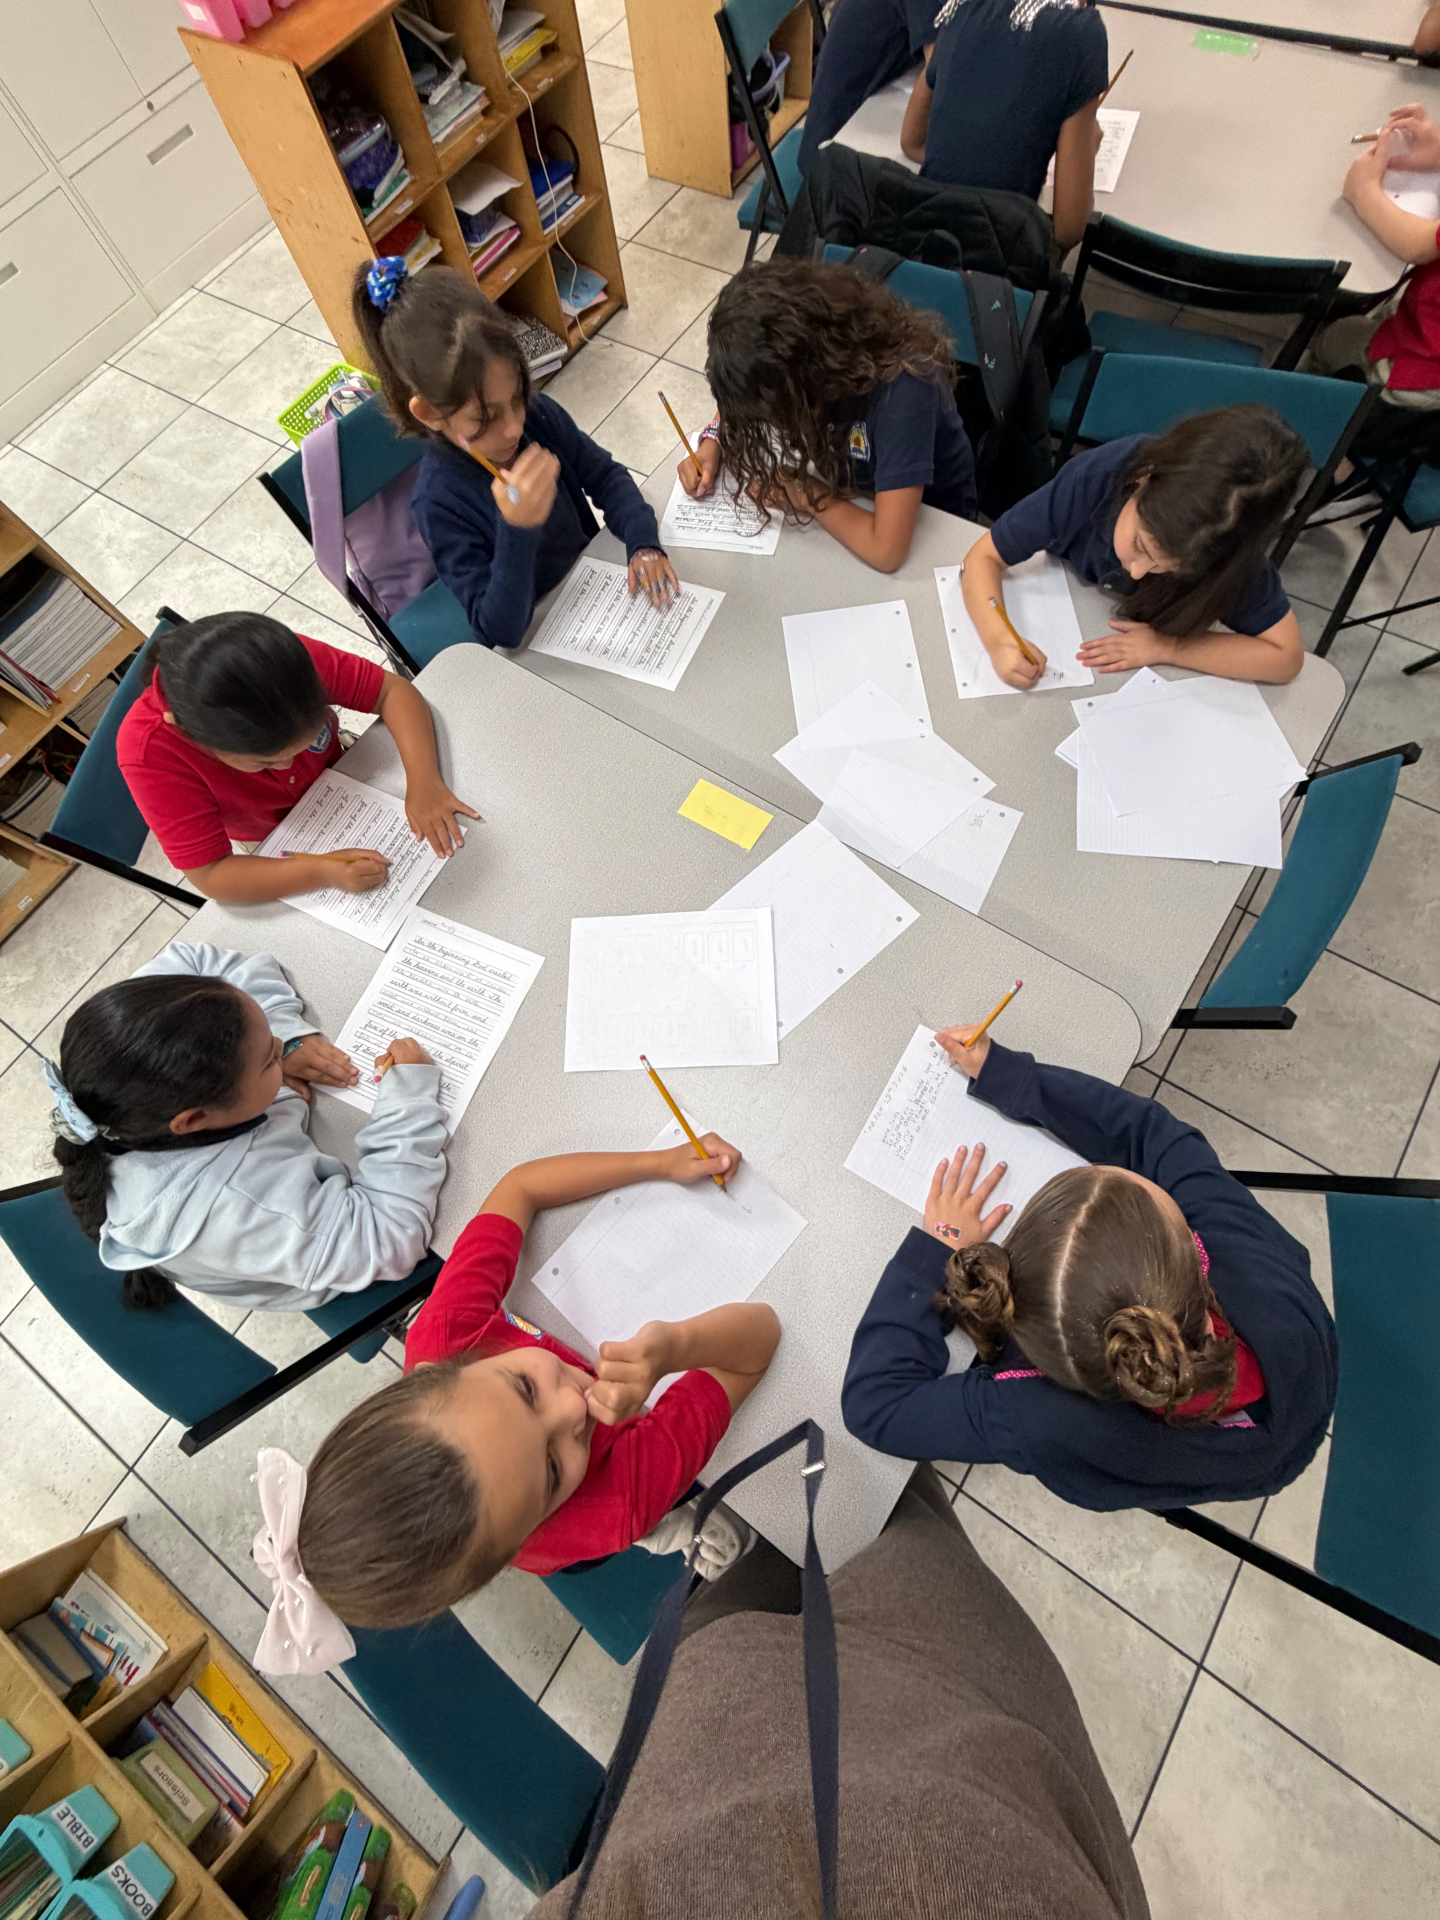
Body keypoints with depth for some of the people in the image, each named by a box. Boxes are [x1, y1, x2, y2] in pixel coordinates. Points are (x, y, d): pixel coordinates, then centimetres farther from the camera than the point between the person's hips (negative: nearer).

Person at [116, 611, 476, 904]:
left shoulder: (291, 658, -36)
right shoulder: (149, 750, -38)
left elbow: (393, 691, -27)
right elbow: (210, 876, -35)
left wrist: (423, 780, -43)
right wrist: (323, 871, -48)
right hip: (277, 849, -2)